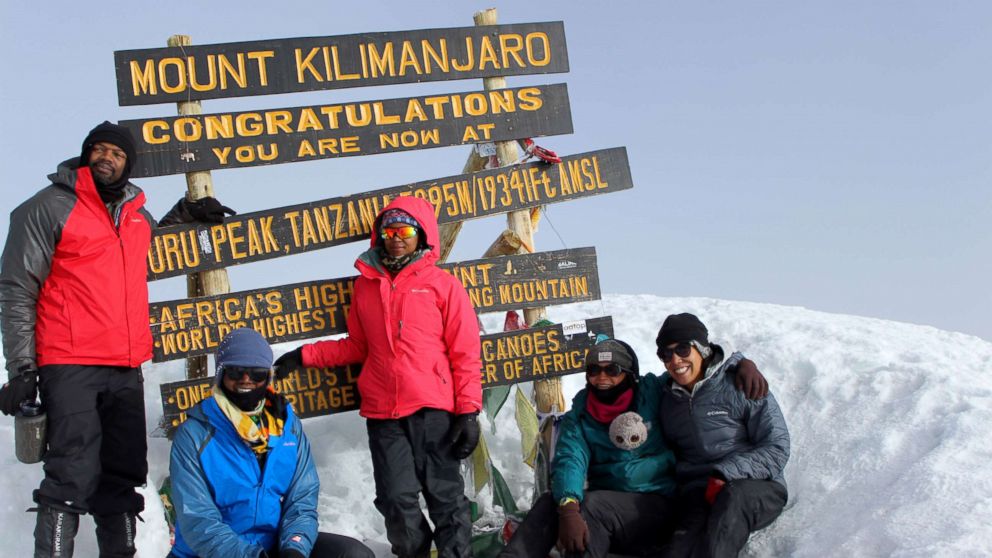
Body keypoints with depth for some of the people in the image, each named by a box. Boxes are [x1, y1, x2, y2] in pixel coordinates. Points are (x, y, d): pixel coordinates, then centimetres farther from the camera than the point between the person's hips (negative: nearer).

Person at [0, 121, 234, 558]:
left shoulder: (136, 211, 14)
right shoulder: (49, 207, -3)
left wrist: (183, 214, 22)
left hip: (127, 370, 6)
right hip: (70, 368, -6)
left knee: (123, 476, 12)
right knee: (74, 476, -13)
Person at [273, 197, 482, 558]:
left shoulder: (443, 285, 3)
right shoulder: (366, 285, 14)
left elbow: (465, 353, 0)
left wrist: (468, 411, -7)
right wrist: (305, 356, 11)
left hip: (433, 411, -3)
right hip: (382, 414, 3)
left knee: (445, 495, 1)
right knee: (397, 500, 2)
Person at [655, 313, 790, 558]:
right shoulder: (668, 397, 16)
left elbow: (777, 448, -4)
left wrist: (724, 476, -16)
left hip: (756, 487, -3)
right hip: (698, 494, 3)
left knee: (733, 496, -39)